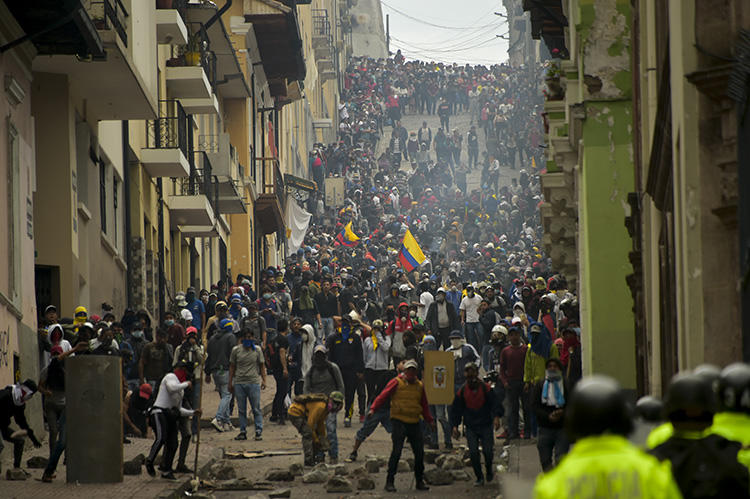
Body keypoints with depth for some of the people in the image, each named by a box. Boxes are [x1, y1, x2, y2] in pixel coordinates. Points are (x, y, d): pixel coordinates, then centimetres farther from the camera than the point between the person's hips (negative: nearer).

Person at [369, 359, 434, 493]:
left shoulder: (419, 385, 13)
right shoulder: (396, 382, -3)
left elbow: (424, 405, 23)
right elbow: (383, 396, -9)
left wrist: (429, 420, 19)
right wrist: (373, 409, -20)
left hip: (414, 422, 5)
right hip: (399, 421, -5)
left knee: (419, 452, 6)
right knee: (397, 451, -12)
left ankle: (420, 481, 20)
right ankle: (389, 481, -5)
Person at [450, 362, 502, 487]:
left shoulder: (486, 389, -4)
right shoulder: (462, 392, 2)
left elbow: (495, 404, -7)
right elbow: (456, 410, 8)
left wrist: (496, 417, -25)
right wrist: (455, 426, -1)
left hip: (486, 426, -2)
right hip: (471, 427, 2)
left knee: (487, 451, -7)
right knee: (473, 453, -6)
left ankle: (489, 471, 23)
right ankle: (479, 478, 8)